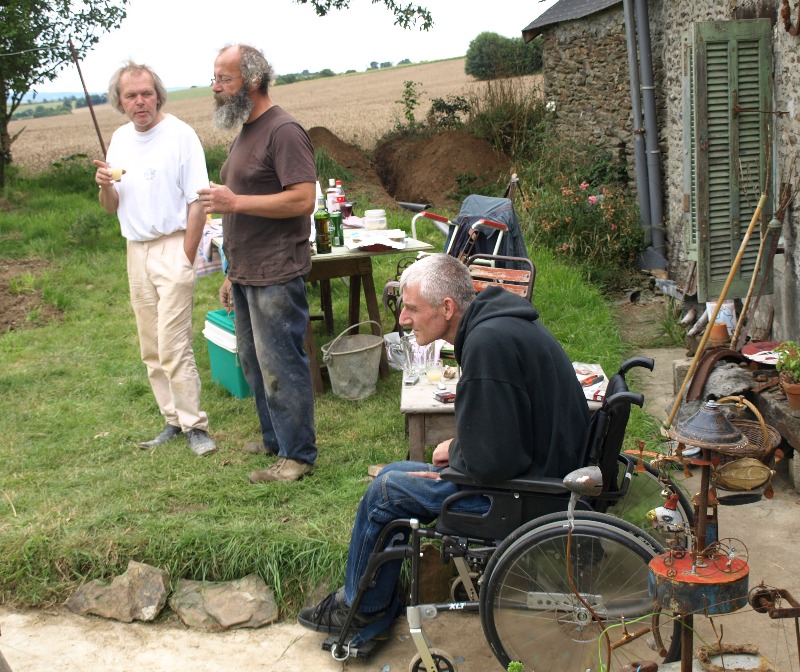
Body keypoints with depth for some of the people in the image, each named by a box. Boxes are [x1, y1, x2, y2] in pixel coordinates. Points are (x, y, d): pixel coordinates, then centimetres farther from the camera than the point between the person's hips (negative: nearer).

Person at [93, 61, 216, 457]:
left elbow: (197, 202, -12)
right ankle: (173, 421, 21)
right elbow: (111, 207, 14)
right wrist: (105, 186, -9)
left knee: (173, 346, -11)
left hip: (172, 247, -7)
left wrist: (186, 259, -15)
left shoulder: (179, 134, -9)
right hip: (137, 250, 7)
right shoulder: (120, 139, 11)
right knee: (151, 349, 10)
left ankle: (194, 425, 0)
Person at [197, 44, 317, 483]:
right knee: (253, 363, 17)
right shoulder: (245, 132, 17)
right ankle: (274, 440, 32)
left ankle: (297, 455, 9)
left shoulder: (283, 131, -13)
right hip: (246, 275, 10)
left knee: (280, 366, -3)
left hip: (276, 277, -10)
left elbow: (303, 199, -22)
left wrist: (235, 202, -20)